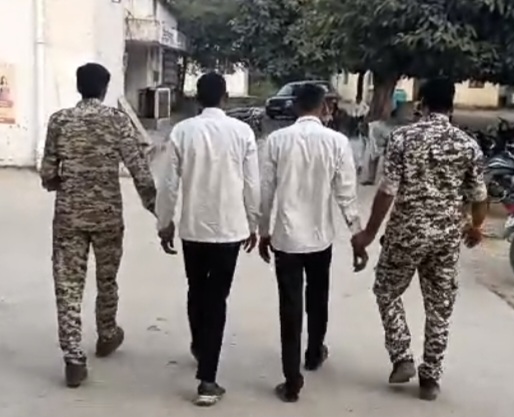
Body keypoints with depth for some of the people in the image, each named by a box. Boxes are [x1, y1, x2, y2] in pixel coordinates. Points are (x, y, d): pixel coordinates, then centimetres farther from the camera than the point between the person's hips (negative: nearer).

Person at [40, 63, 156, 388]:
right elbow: (139, 169, -9)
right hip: (108, 214, 0)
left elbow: (48, 176, 2)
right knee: (107, 279, 19)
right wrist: (156, 209, -3)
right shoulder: (118, 120, -4)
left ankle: (74, 360, 1)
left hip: (69, 215, 0)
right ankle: (107, 336, 38)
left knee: (68, 285, 3)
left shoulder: (59, 120, 0)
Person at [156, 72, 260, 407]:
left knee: (197, 290, 22)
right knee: (217, 298, 4)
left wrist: (165, 222, 9)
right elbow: (252, 184, -3)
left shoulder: (182, 131, -5)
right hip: (229, 227, -1)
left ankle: (200, 348, 44)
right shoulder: (242, 131, -6)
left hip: (192, 227, 1)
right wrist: (253, 224, 10)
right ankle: (207, 380, 2)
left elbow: (169, 183, -3)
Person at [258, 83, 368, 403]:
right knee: (317, 297, 22)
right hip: (320, 236, 1)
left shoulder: (277, 140, -5)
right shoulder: (337, 142, -8)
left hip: (285, 236, -1)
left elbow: (266, 191, -1)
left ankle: (292, 382, 5)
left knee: (290, 306, 3)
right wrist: (358, 238, 1)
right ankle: (315, 353, 44)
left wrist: (264, 232, 10)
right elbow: (347, 195, -8)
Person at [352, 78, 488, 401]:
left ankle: (403, 359, 13)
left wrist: (370, 233, -1)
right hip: (447, 236, 2)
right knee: (440, 307, 13)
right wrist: (476, 227, 24)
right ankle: (431, 378, 20)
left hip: (407, 231, -2)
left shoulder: (403, 137, -8)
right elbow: (479, 197, 4)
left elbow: (387, 191, -11)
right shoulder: (468, 145, -1)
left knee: (387, 292, 20)